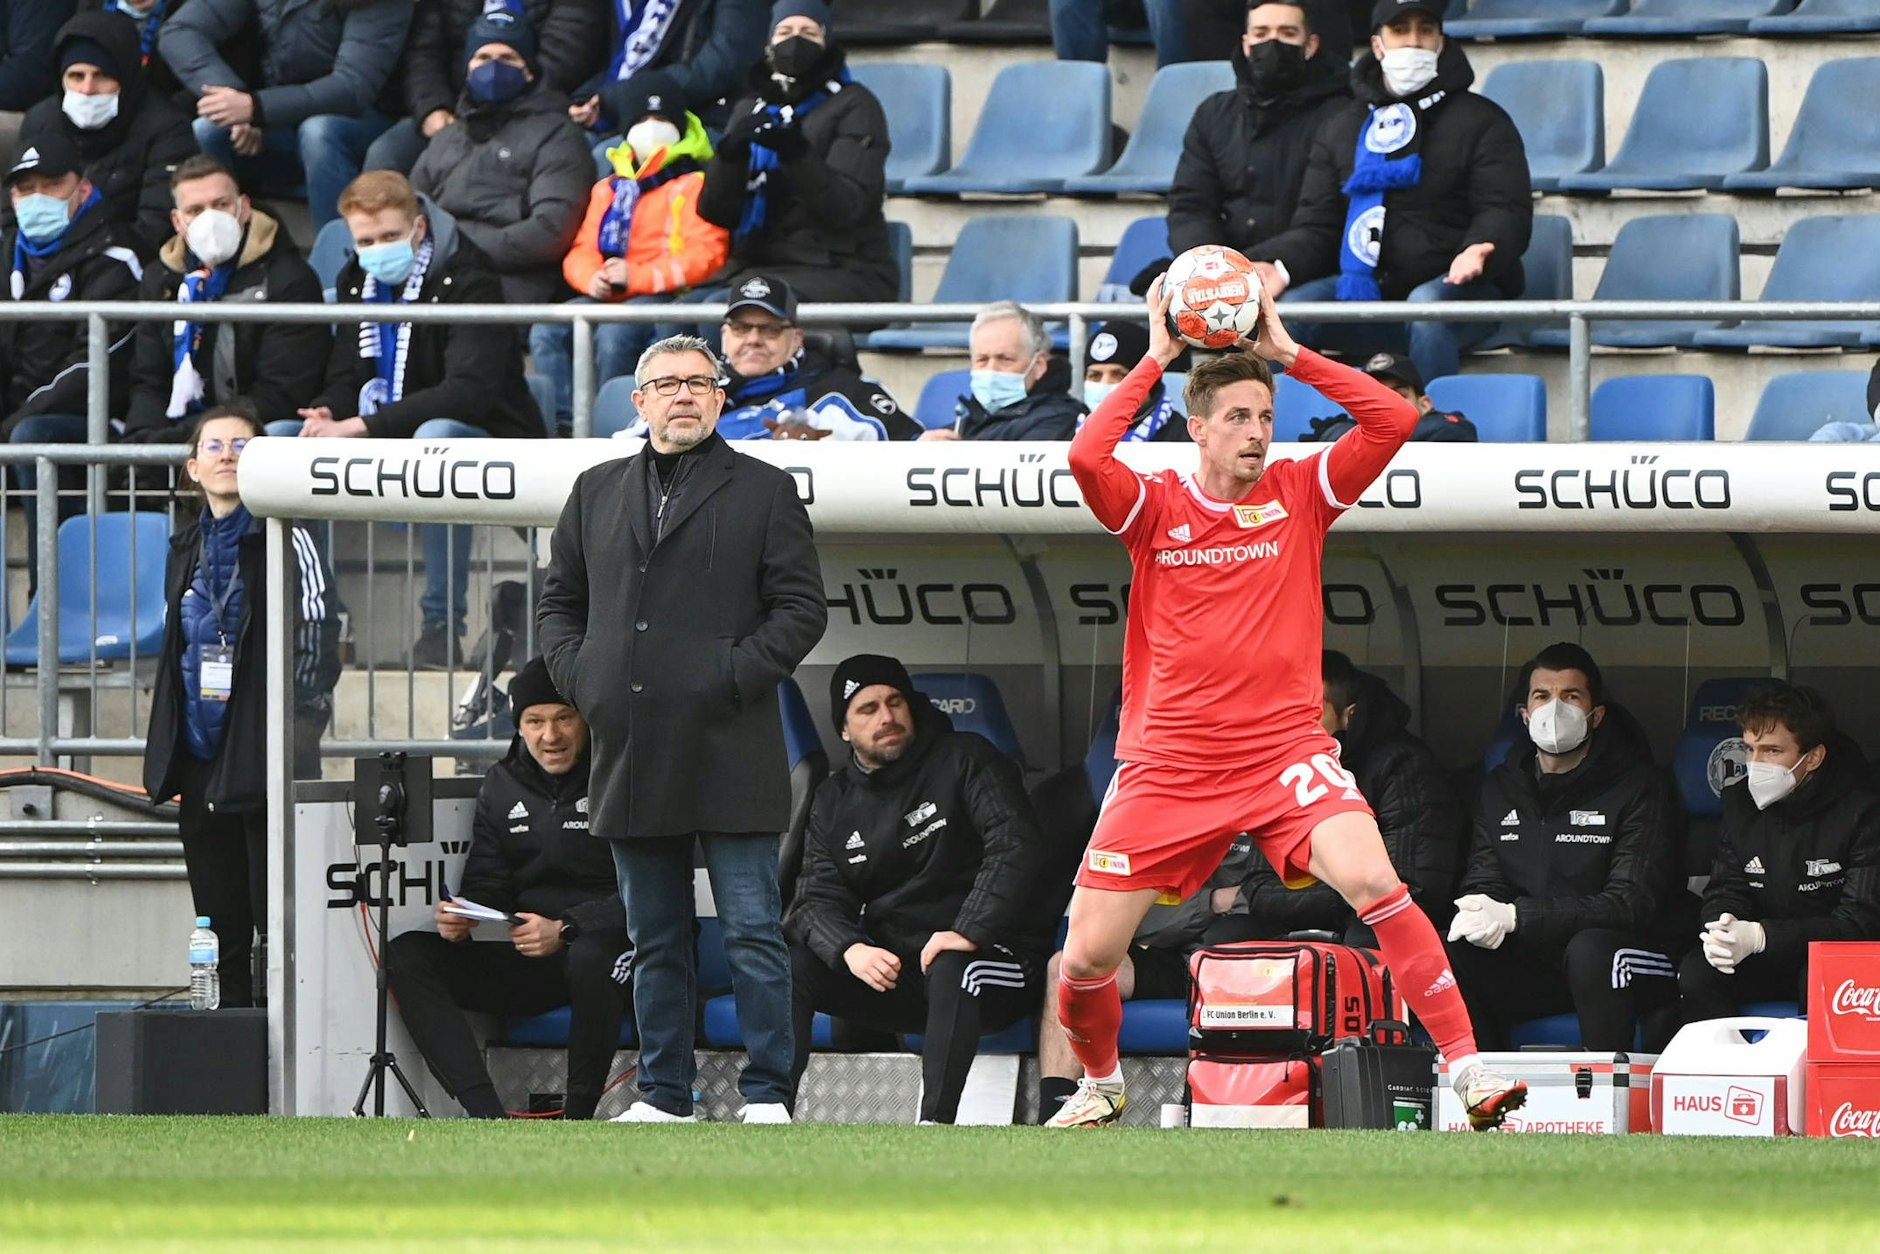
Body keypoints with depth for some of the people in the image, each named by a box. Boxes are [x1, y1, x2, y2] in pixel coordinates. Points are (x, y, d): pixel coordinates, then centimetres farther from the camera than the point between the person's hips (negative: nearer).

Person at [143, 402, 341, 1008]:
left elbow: (317, 650, -7)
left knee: (279, 932, -7)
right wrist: (167, 762, 19)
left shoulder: (285, 542, -3)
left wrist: (295, 739, -14)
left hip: (265, 772, -6)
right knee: (222, 936, 8)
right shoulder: (187, 549, 16)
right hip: (201, 770, 6)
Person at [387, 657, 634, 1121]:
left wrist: (565, 930, -25)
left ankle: (578, 1118, -26)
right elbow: (488, 886, 14)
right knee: (407, 956, -11)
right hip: (530, 963, 6)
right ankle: (487, 1118, -28)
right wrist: (462, 917, -10)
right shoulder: (503, 787, 13)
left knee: (592, 957, -42)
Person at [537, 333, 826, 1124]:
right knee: (655, 941, 9)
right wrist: (579, 678, 2)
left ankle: (766, 1096, -1)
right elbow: (558, 603, 19)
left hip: (728, 753, -4)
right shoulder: (597, 493, 16)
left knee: (753, 933, -5)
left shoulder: (763, 491, 4)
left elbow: (801, 609, 0)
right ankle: (664, 1096, 13)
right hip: (632, 755, 4)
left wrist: (735, 678, -11)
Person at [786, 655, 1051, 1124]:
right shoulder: (834, 799, 12)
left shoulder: (965, 760, -3)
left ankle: (935, 1124, -47)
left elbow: (1017, 847, -16)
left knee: (951, 972, -39)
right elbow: (818, 897, 3)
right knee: (792, 965, -16)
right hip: (887, 967, 5)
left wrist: (969, 932, -29)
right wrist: (850, 950, -21)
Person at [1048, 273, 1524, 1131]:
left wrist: (1291, 355, -5)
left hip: (1286, 750, 0)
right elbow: (1086, 457, -19)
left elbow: (1394, 421, -6)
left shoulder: (1299, 495, 4)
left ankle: (1467, 1070, -23)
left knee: (1374, 881, -26)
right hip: (1168, 763, 0)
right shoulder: (1154, 507, 1)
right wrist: (1154, 360, -10)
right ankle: (1099, 1084, 31)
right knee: (1087, 955, -1)